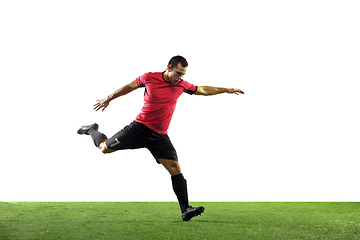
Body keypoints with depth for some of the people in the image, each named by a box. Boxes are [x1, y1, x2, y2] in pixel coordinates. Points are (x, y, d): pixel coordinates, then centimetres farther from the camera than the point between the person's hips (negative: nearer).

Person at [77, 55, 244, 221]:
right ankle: (92, 130, 35)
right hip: (140, 127, -2)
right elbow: (129, 87, 8)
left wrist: (226, 90, 11)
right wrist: (108, 99, 17)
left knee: (175, 168, -10)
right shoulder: (149, 78, -8)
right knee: (105, 148, 2)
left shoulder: (181, 85, 0)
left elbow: (204, 90, 14)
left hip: (160, 136, 2)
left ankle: (185, 210, -10)